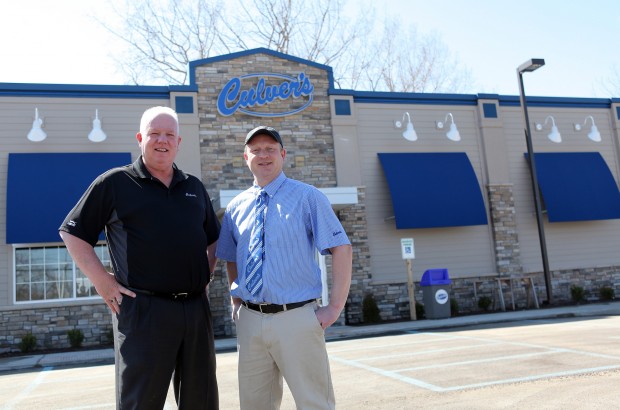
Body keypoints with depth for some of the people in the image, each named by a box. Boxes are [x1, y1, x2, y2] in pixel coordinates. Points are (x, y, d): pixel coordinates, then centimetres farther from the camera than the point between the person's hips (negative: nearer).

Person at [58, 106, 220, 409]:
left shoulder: (194, 187, 13)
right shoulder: (115, 183, -1)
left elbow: (213, 238, 24)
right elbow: (72, 232, 0)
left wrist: (205, 275, 11)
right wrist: (101, 280, -6)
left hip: (196, 308, 5)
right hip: (143, 310, -5)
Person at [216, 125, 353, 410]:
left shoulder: (307, 197, -3)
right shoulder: (236, 207, 9)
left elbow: (342, 249, -7)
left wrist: (334, 308, -11)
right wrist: (236, 301, 11)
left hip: (297, 318, -4)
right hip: (249, 320, 4)